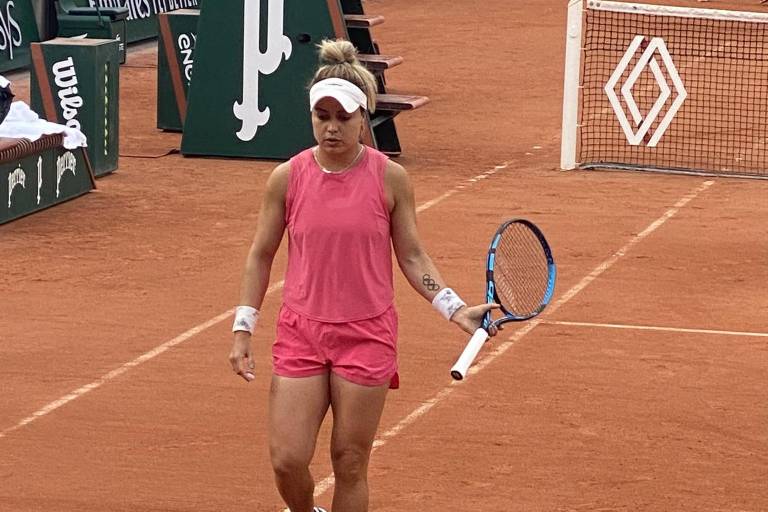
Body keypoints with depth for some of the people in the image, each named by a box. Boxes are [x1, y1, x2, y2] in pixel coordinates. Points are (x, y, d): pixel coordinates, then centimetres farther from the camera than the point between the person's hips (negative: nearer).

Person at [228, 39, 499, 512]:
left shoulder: (390, 179, -5)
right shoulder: (288, 178, -2)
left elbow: (411, 255, 4)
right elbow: (261, 255, 8)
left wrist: (455, 308, -8)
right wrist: (243, 329, 4)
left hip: (368, 336, -1)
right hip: (301, 332, 1)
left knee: (351, 465, 3)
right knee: (288, 460, -4)